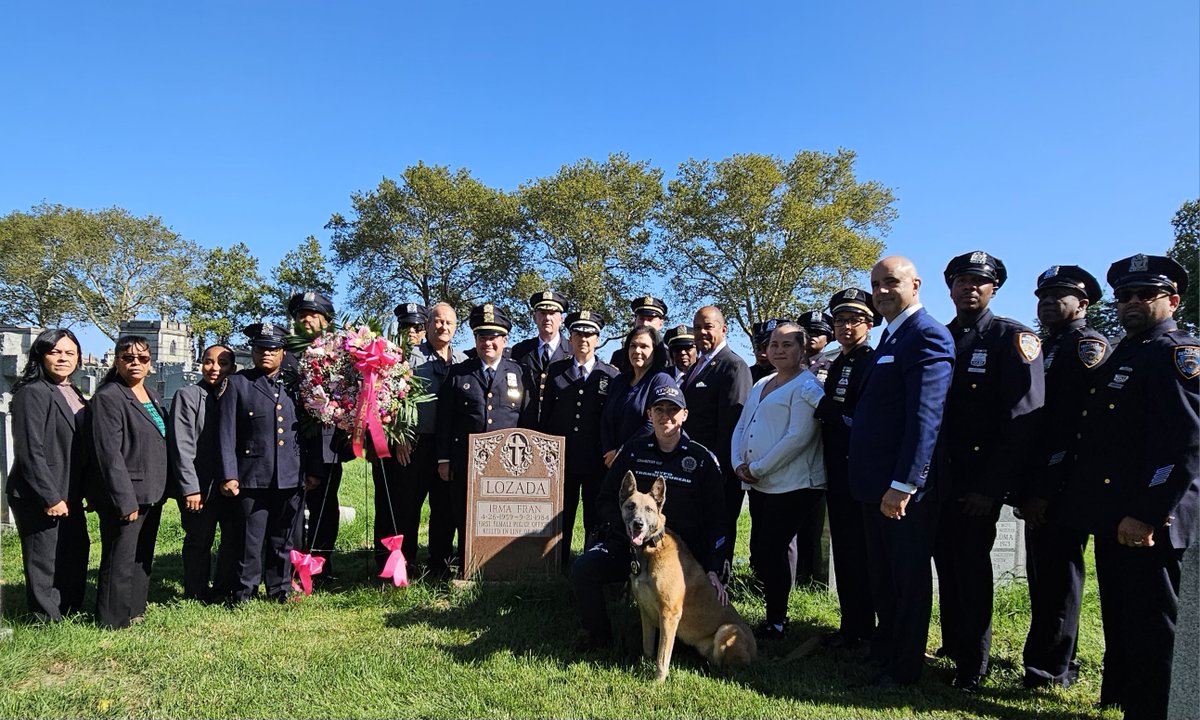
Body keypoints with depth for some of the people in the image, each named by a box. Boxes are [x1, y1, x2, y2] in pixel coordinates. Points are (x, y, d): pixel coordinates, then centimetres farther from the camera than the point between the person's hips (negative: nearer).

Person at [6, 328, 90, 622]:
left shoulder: (73, 394, 11)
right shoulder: (32, 393, -14)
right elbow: (30, 452, -20)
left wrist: (85, 490, 11)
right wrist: (50, 497, -20)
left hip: (70, 495, 8)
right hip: (39, 498, -8)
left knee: (77, 551, 17)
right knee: (45, 560, 4)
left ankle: (72, 610, 33)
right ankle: (48, 619, 19)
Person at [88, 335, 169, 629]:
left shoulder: (152, 396, 12)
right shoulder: (108, 397, -12)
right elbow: (109, 454, -18)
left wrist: (161, 489, 11)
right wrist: (126, 501, -20)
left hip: (152, 493, 8)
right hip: (125, 496, -8)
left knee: (143, 557, 17)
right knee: (121, 560, 1)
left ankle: (135, 609, 29)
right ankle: (114, 620, 13)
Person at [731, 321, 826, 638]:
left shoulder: (807, 385, -8)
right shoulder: (761, 384, 16)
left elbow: (799, 436, -18)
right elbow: (741, 426, 16)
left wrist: (757, 468, -16)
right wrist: (739, 464, -2)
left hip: (791, 484, -7)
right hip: (758, 484, 8)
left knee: (771, 552, -3)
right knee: (759, 554, 10)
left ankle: (776, 622, 13)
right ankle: (775, 615, 25)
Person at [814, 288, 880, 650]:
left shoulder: (875, 362, -12)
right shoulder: (837, 364, 15)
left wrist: (827, 409, -17)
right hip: (838, 473, 9)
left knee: (860, 551, 1)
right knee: (843, 550, 14)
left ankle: (859, 628, 13)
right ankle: (852, 625, 25)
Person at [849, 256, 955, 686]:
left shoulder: (927, 336, -16)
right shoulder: (892, 336, 15)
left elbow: (925, 417, -24)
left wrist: (904, 483, -27)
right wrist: (876, 482, 15)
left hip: (905, 485, -10)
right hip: (876, 482, 10)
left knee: (909, 576, 5)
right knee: (882, 573, 21)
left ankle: (905, 666, 20)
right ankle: (884, 647, 37)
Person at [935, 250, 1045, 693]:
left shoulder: (1012, 338, -6)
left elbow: (1024, 418, -14)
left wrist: (992, 486, -17)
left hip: (978, 481, -5)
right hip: (938, 475, 5)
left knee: (971, 565, 0)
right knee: (946, 561, 13)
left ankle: (973, 666, 15)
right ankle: (951, 645, 30)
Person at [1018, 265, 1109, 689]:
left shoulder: (1089, 345, -9)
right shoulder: (1046, 348, 19)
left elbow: (1074, 423, -18)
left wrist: (1045, 487, -20)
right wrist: (1027, 484, 13)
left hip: (1064, 488, -9)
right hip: (1040, 485, 9)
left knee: (1057, 573, -1)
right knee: (1043, 573, 15)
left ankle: (1051, 669, 9)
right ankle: (1054, 658, 27)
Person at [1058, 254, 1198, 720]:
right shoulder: (1121, 356, 18)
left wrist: (1146, 514, -24)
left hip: (1148, 522, -9)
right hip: (1112, 518, 9)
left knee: (1151, 628, 1)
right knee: (1119, 621, 19)